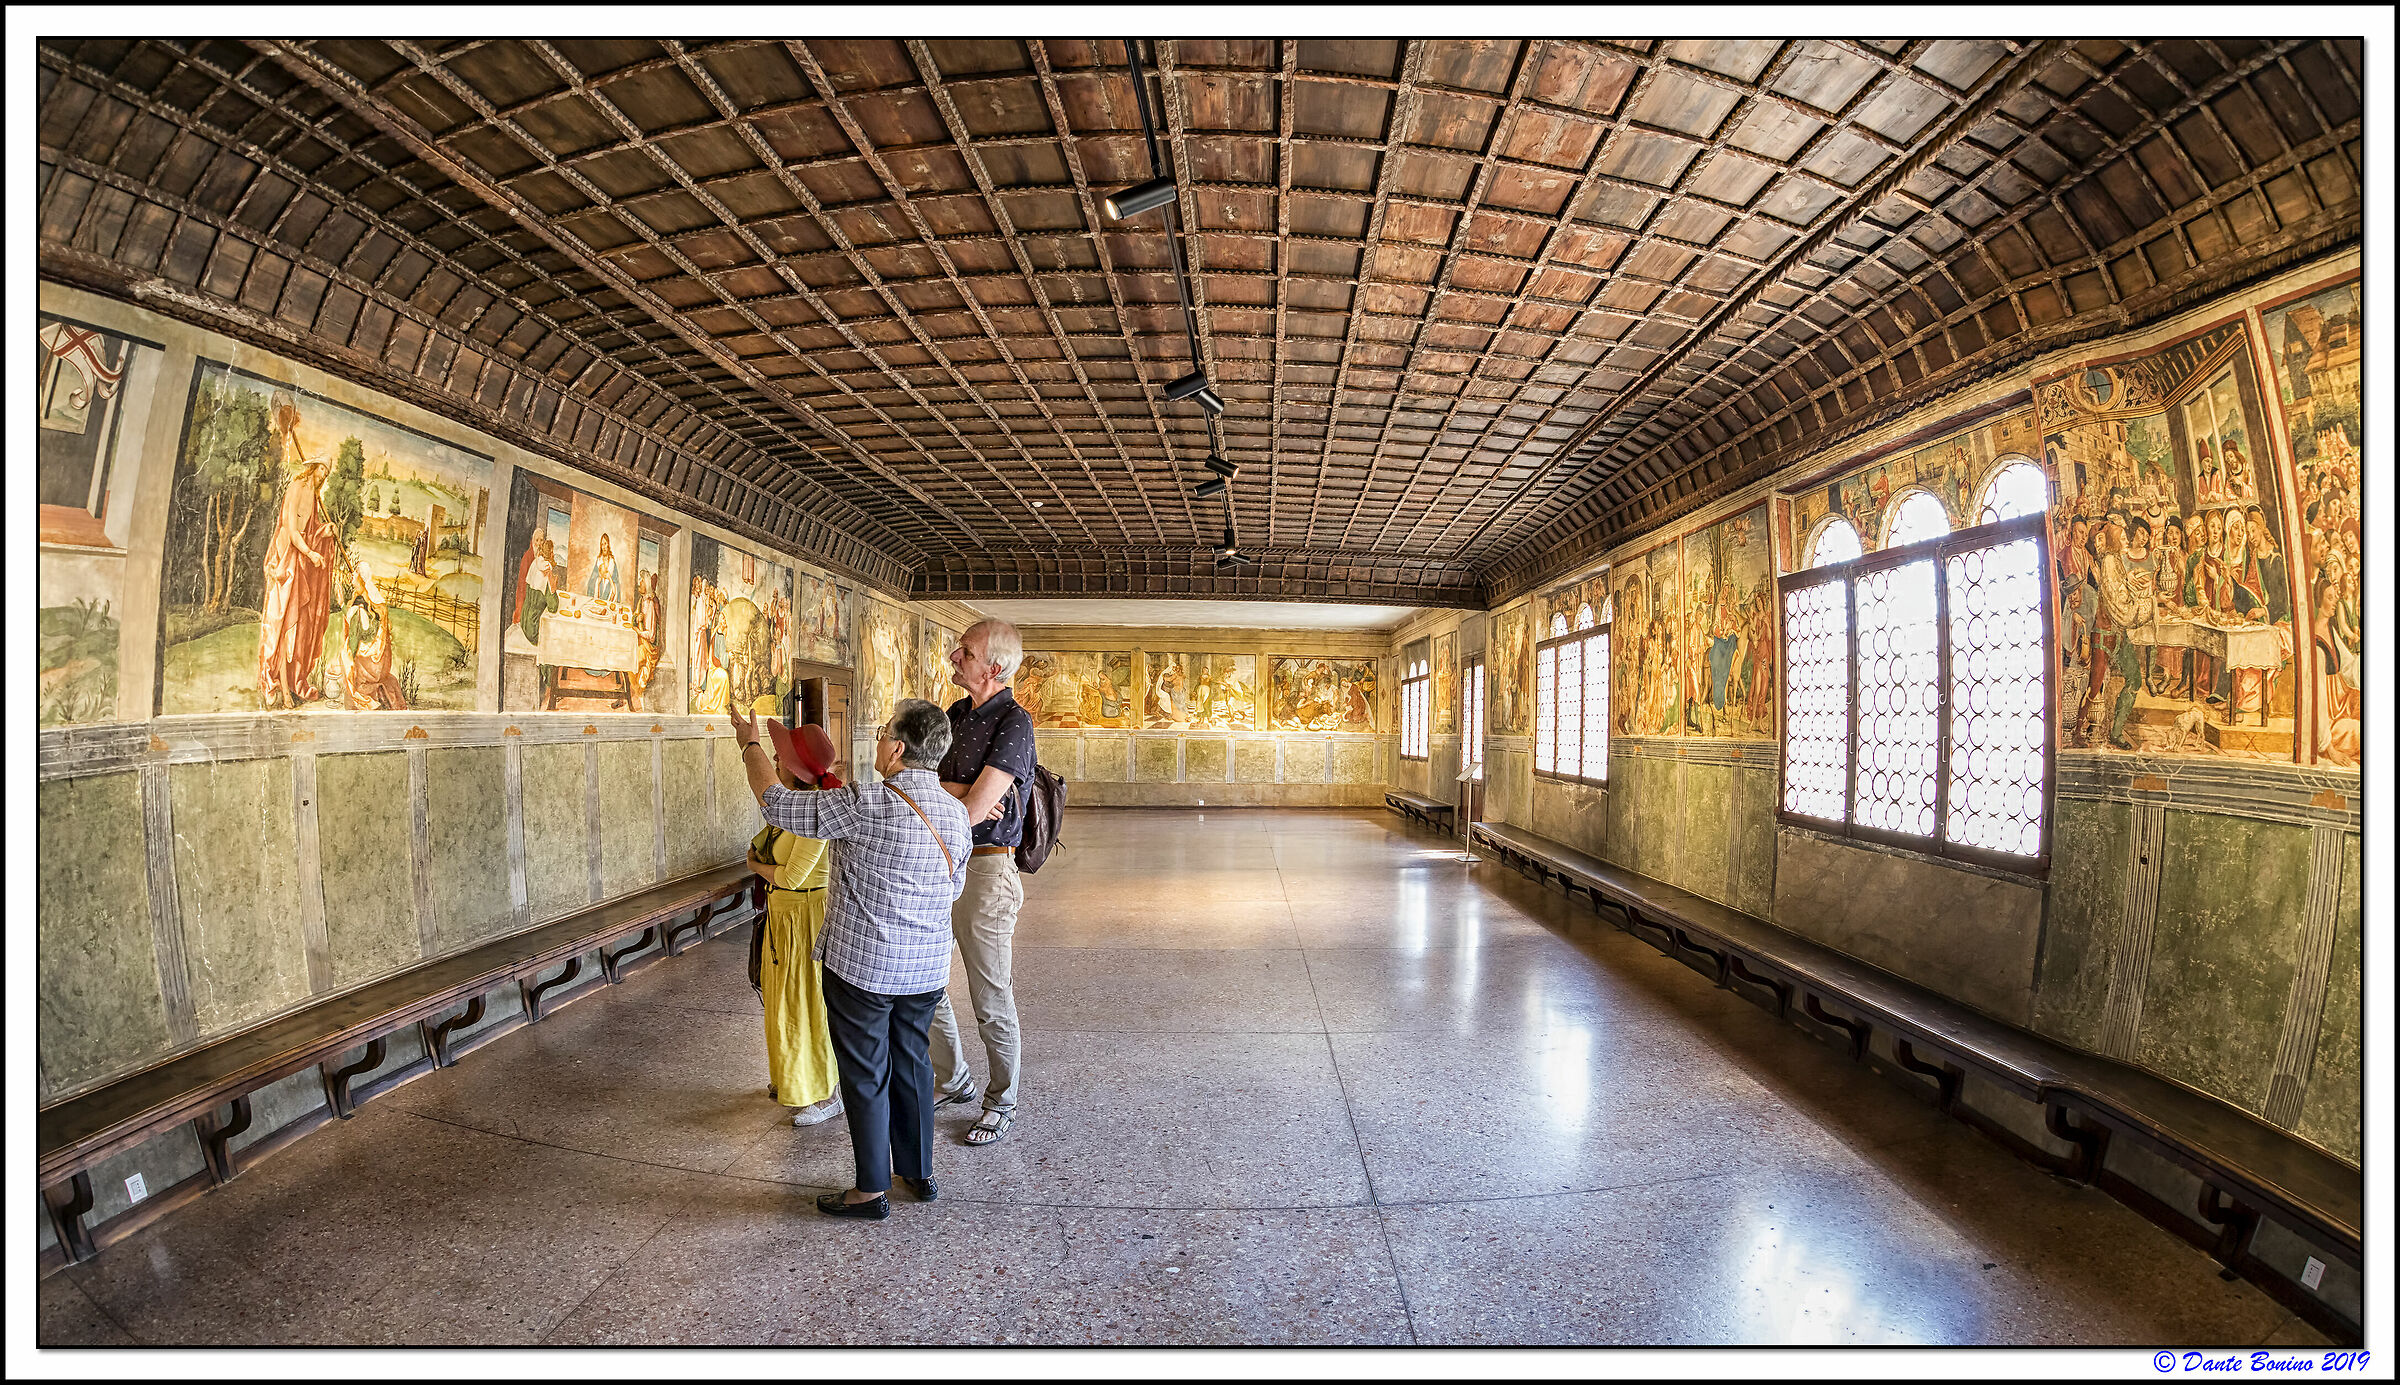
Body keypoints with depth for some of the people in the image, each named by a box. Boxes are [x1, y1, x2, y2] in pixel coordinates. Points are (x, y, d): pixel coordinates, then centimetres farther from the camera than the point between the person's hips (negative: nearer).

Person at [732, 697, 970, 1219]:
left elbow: (778, 804, -13)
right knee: (911, 1064, 20)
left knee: (865, 1076, 9)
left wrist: (750, 743, 1)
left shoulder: (867, 806, -22)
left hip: (861, 965, -6)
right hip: (926, 968, 6)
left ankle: (873, 1189, 21)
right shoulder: (955, 813, -2)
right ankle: (919, 1171, 33)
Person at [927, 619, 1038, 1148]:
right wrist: (961, 792, -15)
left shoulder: (1014, 723, -16)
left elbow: (973, 811, -22)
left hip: (984, 870, -8)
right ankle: (954, 1080, 37)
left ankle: (1001, 1104, 25)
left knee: (991, 1000, 5)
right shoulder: (956, 714, 9)